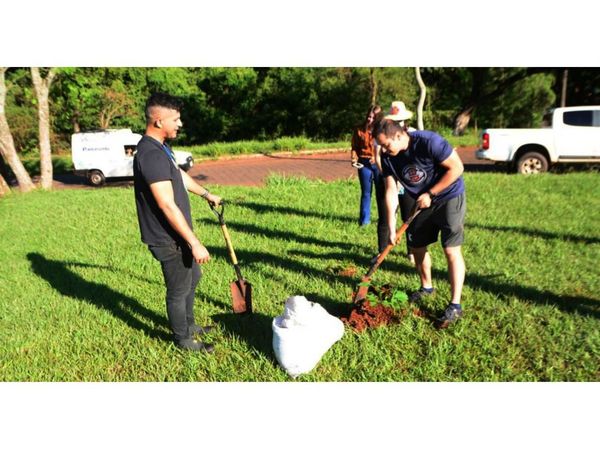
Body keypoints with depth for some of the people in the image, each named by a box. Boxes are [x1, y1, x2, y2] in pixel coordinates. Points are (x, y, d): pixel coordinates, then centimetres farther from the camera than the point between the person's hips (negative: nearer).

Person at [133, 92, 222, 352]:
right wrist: (195, 243, -27)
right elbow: (167, 205, -29)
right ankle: (182, 339, 28)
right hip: (168, 239, -10)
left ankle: (188, 325, 43)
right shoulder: (151, 154, -26)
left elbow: (180, 175, 25)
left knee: (193, 277, 25)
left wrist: (206, 194, 38)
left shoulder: (160, 148, 7)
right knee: (179, 289, 7)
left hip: (176, 234, 10)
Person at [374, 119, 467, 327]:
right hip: (422, 203, 7)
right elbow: (391, 191, -8)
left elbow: (456, 168, -23)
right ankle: (426, 287, 37)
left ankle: (455, 305, -4)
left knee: (451, 250, -10)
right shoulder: (388, 157, -10)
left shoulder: (429, 142, -28)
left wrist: (430, 194, -22)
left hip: (449, 198, -6)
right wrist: (391, 227, -12)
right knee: (416, 246, 13)